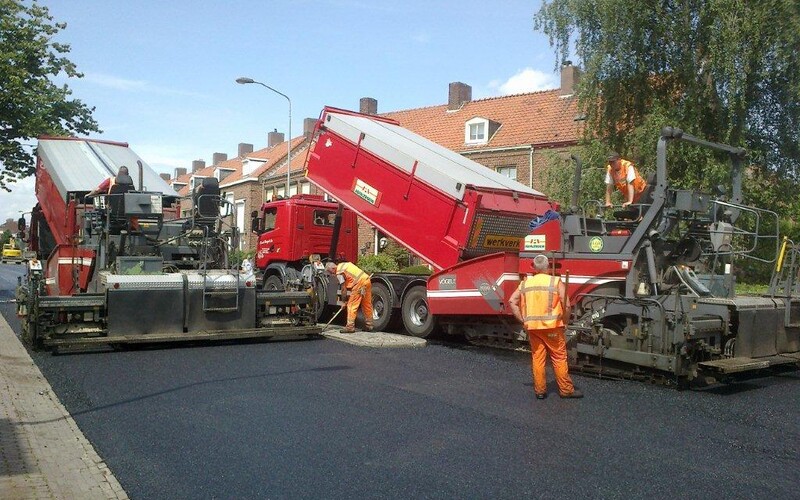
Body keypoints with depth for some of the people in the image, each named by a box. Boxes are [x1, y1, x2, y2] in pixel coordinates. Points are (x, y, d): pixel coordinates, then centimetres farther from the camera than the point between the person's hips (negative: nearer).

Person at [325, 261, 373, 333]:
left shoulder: (339, 273, -4)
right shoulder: (343, 264, 22)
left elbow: (343, 289, -3)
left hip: (360, 283, -9)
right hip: (367, 280, 9)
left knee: (351, 305, -2)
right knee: (367, 305, 14)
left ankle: (350, 327, -2)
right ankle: (369, 326, 19)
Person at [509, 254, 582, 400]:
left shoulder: (525, 283, 7)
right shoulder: (556, 282, -4)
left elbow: (512, 301, 4)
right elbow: (566, 306, -10)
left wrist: (523, 320, 5)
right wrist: (564, 322, 3)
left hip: (532, 327, 4)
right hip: (551, 326, -3)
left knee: (537, 358, 10)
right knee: (559, 358, 6)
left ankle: (540, 390, 15)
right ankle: (566, 389, 12)